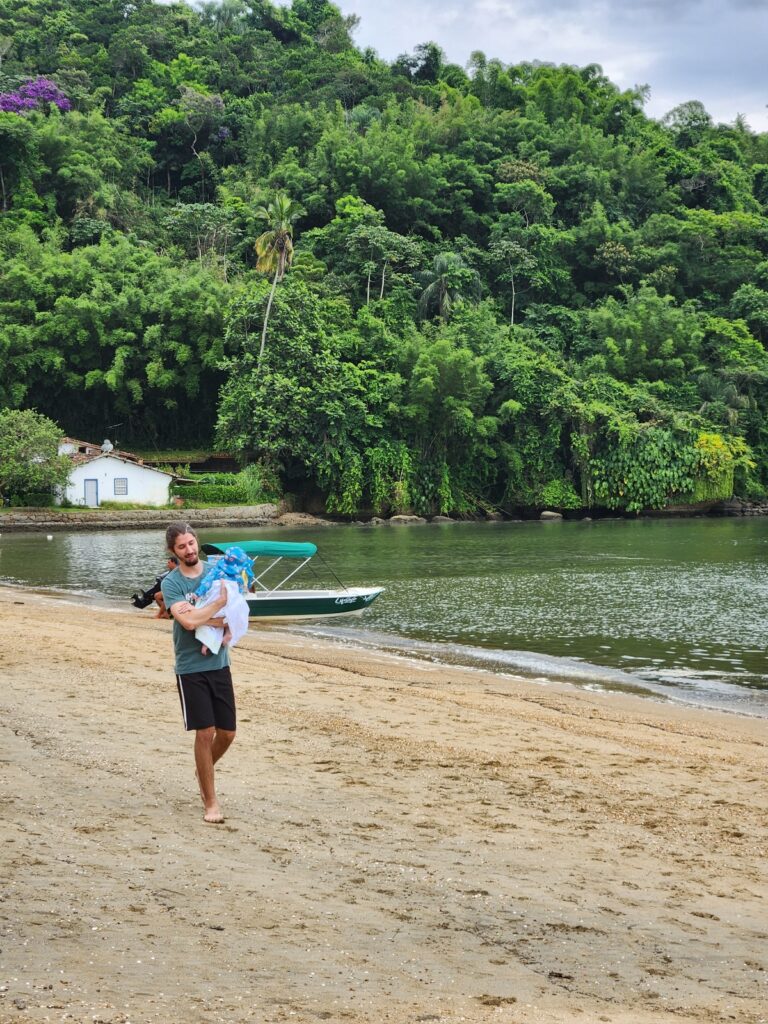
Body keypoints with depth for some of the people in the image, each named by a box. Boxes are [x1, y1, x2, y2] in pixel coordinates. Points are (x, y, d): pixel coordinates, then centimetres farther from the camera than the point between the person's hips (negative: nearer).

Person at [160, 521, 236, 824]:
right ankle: (210, 802, 6)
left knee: (227, 732, 8)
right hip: (191, 668, -4)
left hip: (219, 663, 4)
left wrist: (202, 618, -17)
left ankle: (203, 770, 38)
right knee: (205, 733, -6)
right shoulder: (171, 583, -8)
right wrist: (221, 601, -19)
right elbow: (188, 622, -23)